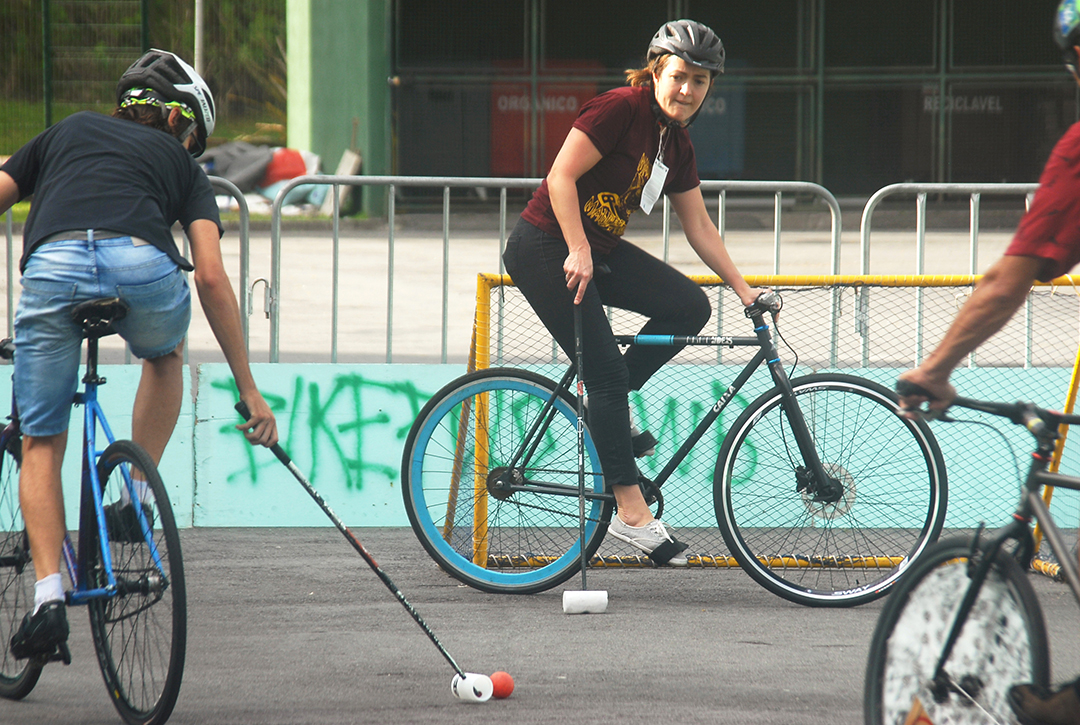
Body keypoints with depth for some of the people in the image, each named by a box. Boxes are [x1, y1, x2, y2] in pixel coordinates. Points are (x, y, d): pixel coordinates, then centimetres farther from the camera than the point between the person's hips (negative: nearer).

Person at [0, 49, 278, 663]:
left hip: (51, 266, 1)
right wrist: (249, 390, 20)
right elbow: (212, 277, 19)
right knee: (165, 356, 36)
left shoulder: (68, 132, 36)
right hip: (142, 266, -1)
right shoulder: (180, 163, 29)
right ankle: (137, 501, 26)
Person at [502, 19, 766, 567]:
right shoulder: (621, 109, -16)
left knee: (690, 305, -7)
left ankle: (602, 402, 7)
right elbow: (561, 176, -20)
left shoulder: (677, 145, 8)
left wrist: (745, 291, 12)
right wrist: (577, 251, -24)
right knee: (607, 371, -13)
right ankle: (630, 512, -9)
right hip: (546, 249, -8)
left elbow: (700, 228, 14)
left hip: (598, 250, 8)